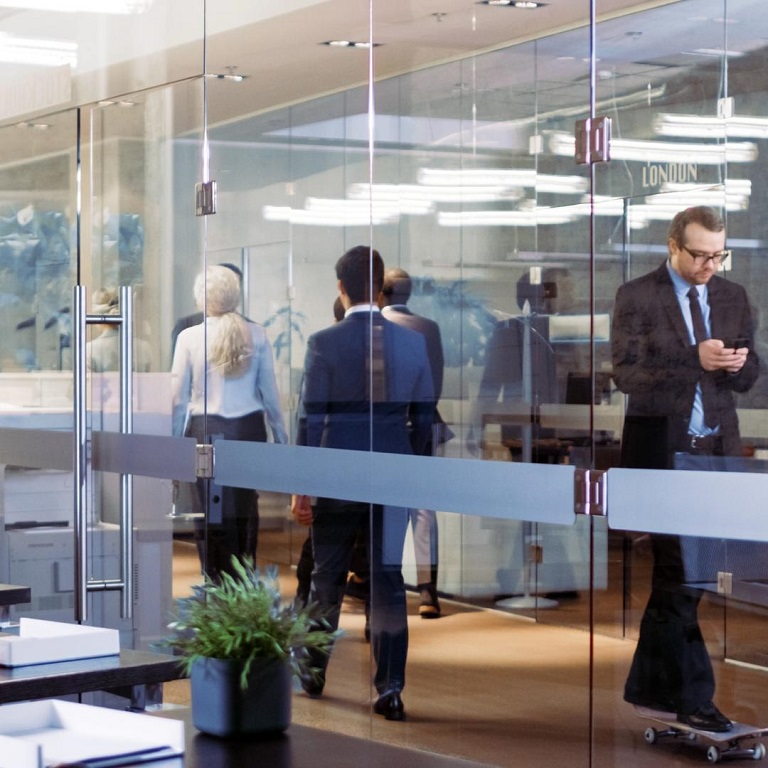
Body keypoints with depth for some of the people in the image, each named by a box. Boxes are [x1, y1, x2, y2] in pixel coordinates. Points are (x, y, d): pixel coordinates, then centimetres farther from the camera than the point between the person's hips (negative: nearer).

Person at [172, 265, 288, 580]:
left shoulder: (189, 337, -5)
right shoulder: (256, 334, -1)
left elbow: (179, 396, -2)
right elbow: (270, 391, 4)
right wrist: (280, 436, 13)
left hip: (206, 430, -2)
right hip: (249, 427, 2)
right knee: (246, 509, 13)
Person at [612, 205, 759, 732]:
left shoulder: (733, 297, 10)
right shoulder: (637, 297, -4)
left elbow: (749, 376, 11)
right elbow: (627, 373, -12)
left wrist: (737, 364, -13)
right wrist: (695, 360, -23)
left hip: (717, 448, 5)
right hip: (662, 447, -5)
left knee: (675, 571, 11)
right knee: (681, 571, -5)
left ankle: (650, 685, 23)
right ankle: (694, 695, 1)